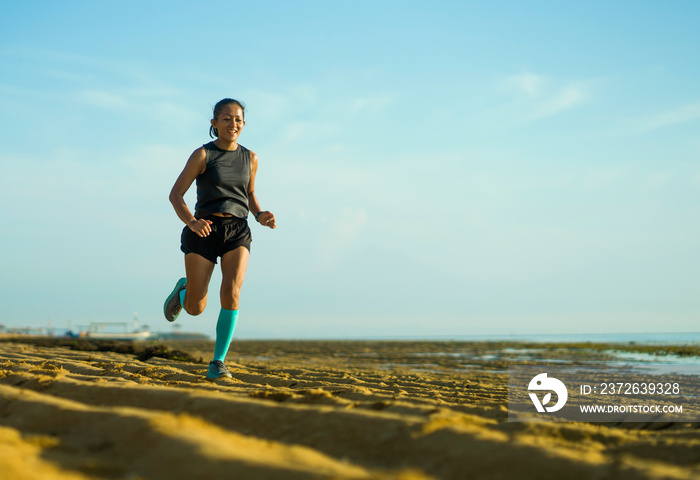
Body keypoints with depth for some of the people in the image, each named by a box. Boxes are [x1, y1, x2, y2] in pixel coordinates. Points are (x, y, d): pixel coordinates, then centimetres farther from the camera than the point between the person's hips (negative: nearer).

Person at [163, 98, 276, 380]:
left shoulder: (250, 158, 11)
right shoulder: (202, 155, -1)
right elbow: (175, 195, -2)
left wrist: (260, 216, 5)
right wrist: (192, 222, -21)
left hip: (237, 232, 2)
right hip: (204, 230, -2)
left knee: (232, 292, -23)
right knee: (195, 309, -1)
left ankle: (218, 362, -11)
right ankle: (184, 289, 38)